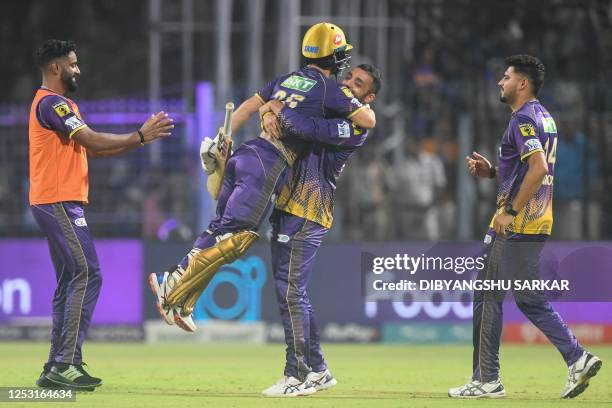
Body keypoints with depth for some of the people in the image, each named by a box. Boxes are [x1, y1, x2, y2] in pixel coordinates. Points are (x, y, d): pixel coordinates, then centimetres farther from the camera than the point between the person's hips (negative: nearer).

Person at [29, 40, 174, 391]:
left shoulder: (61, 105, 22)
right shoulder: (51, 103, -12)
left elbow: (91, 148, 18)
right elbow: (92, 141, -18)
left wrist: (140, 139, 9)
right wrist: (140, 136, -12)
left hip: (63, 205, 11)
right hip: (58, 202, -11)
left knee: (70, 282, 11)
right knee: (87, 276, -15)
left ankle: (56, 369, 11)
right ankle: (66, 364, -18)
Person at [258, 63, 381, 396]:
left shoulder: (357, 125, -7)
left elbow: (310, 130, -21)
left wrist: (279, 108, -8)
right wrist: (271, 116, -3)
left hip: (309, 212, -8)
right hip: (285, 206, 8)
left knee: (291, 292, -11)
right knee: (290, 292, 11)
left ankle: (297, 375, -5)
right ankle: (317, 370, 18)